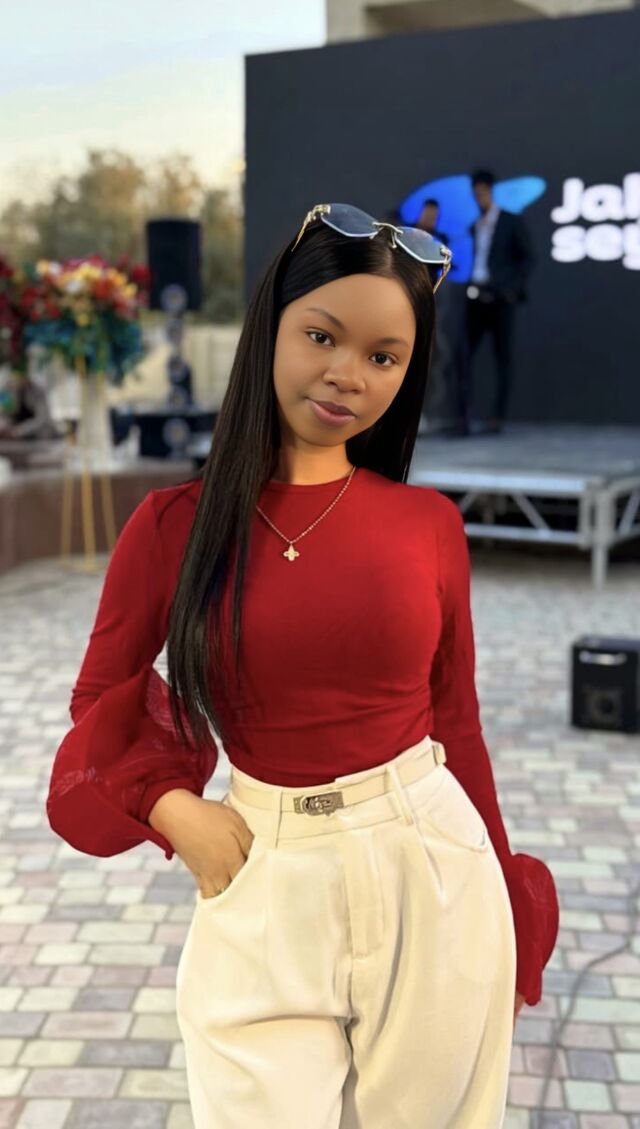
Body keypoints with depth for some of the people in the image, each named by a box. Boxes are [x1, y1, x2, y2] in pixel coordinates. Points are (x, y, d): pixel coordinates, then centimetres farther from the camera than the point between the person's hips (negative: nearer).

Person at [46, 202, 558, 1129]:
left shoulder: (430, 523, -2)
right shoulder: (176, 524, -5)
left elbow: (456, 726, 6)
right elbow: (99, 711, 4)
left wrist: (507, 923, 12)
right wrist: (176, 811, -14)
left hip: (434, 868, 2)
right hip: (270, 887, -1)